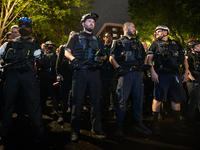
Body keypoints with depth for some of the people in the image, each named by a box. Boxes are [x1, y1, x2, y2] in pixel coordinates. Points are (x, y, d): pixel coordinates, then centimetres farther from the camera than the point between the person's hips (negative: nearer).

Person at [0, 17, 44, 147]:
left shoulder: (34, 43, 19)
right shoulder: (12, 42, 24)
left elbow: (41, 61, 13)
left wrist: (38, 56, -5)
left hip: (28, 74, -2)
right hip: (12, 74, 3)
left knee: (34, 102, -7)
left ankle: (38, 133, 1)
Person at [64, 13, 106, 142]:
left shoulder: (97, 39, 22)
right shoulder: (76, 37, 14)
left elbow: (102, 55, 22)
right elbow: (67, 52, 5)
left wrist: (99, 59, -1)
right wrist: (74, 59, -15)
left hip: (94, 72, 3)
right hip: (80, 71, -2)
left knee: (96, 100, 3)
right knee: (77, 101, -1)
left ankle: (97, 128, 15)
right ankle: (75, 130, 9)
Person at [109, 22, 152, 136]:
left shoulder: (138, 43, 23)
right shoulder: (119, 42, 10)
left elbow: (144, 57, 25)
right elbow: (112, 58, 1)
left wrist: (141, 64, 6)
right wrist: (119, 67, -12)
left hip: (137, 73, 5)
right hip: (125, 73, -5)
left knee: (138, 98, 8)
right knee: (122, 100, -4)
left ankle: (138, 122, 20)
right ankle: (120, 125, 6)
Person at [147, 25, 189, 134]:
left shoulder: (176, 44, 18)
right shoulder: (155, 44, 9)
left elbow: (184, 59, 17)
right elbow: (149, 59, -1)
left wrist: (186, 72, 7)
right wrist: (153, 72, -14)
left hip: (176, 75, 4)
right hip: (161, 75, -4)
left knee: (177, 98, 10)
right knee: (158, 98, -6)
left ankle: (178, 122, 25)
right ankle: (154, 123, 2)